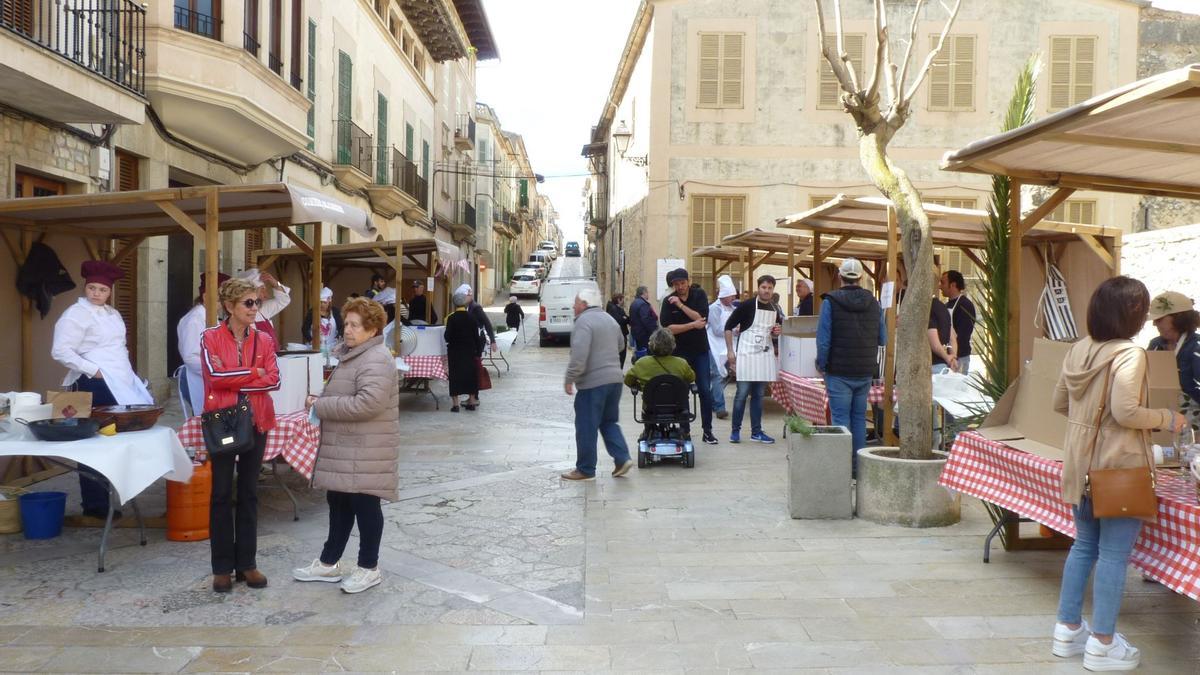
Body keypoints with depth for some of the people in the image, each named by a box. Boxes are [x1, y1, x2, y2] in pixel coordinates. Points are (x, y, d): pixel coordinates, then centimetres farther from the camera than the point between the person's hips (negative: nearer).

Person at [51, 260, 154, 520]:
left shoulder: (113, 314, 17)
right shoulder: (76, 314, -8)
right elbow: (60, 351, -15)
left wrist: (129, 376, 15)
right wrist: (93, 370, -18)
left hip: (119, 386, 8)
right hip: (94, 387, -8)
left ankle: (103, 499, 18)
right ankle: (94, 504, 4)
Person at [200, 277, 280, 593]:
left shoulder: (264, 340, 5)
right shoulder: (210, 338, -3)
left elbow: (274, 380, -6)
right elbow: (215, 376, -16)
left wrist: (232, 379, -12)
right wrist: (253, 373, -9)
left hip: (256, 422, 3)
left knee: (249, 493, 9)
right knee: (221, 493, 5)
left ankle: (247, 562, 18)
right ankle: (222, 566, 13)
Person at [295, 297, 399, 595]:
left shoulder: (376, 360, -19)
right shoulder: (352, 354, 14)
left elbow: (369, 403, -29)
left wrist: (321, 405, -20)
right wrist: (321, 401, 8)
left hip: (364, 452, -10)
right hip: (344, 448, 10)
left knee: (364, 505, 2)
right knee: (338, 502, 17)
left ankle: (369, 567, 16)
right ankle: (329, 564, 29)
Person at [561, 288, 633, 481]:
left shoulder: (584, 322, -13)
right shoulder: (610, 319, 16)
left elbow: (579, 355, -21)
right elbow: (620, 346, 27)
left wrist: (569, 379, -15)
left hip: (593, 382, -8)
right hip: (614, 379, 8)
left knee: (586, 428, 1)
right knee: (609, 422, 18)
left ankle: (585, 470, 8)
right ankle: (622, 459, 6)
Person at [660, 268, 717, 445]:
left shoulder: (699, 295, -2)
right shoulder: (668, 301, -4)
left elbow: (702, 318, -14)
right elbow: (668, 328, -12)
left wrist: (681, 305, -18)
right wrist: (693, 325, -17)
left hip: (700, 350, 0)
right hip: (680, 352, 0)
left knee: (705, 390, 0)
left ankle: (707, 430, 7)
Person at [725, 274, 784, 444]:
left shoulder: (775, 309, 9)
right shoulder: (747, 306, -8)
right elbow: (728, 326, -7)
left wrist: (777, 332, -2)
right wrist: (730, 351, -11)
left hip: (765, 355, 5)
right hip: (746, 354, -5)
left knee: (758, 394, 10)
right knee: (742, 393, -3)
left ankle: (756, 431, 16)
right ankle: (735, 430, 8)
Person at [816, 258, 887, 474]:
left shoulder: (830, 302, -11)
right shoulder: (873, 303, 4)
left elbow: (823, 339, -13)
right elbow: (883, 339, 9)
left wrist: (822, 365, -1)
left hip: (839, 371, -4)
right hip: (865, 372, 4)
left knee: (841, 418, 1)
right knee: (859, 418, 12)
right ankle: (858, 466, 16)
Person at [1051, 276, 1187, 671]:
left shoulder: (1079, 350, 6)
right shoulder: (1129, 355, -17)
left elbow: (1060, 403, 12)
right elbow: (1125, 412, -23)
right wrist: (1166, 419, -8)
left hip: (1082, 466, 8)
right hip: (1119, 468, -7)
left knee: (1084, 546, 18)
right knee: (1114, 554, 2)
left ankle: (1068, 630, 24)